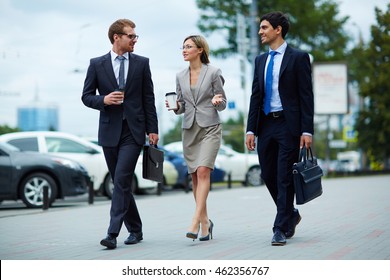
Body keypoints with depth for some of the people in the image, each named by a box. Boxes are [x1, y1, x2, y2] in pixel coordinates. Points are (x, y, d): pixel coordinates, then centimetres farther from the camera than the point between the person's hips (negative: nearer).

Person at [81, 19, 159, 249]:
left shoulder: (141, 63, 6)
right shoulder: (97, 64, 5)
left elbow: (148, 98, 5)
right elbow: (86, 96, 6)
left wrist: (153, 129, 1)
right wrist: (104, 100, -15)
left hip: (133, 131, -2)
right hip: (110, 132, 2)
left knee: (122, 180, -14)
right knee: (120, 183, 8)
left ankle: (113, 233, -16)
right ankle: (135, 230, 22)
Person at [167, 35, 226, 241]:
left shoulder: (213, 73, -3)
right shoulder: (180, 76, 10)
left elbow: (222, 104, 1)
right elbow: (181, 107, 15)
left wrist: (217, 101, -22)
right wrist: (175, 106, -7)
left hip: (209, 128, -5)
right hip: (189, 129, 5)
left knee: (203, 171, -18)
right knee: (195, 176, 6)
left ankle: (195, 223, -23)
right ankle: (205, 222, 16)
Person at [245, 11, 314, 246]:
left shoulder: (298, 58, -3)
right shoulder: (261, 60, 14)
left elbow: (306, 96, -6)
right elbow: (255, 96, 14)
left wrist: (307, 130, -13)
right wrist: (251, 129, 6)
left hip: (288, 124, -6)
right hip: (266, 125, 6)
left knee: (285, 178, -5)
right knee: (269, 176, 9)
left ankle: (281, 229, 0)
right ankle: (291, 215, 30)